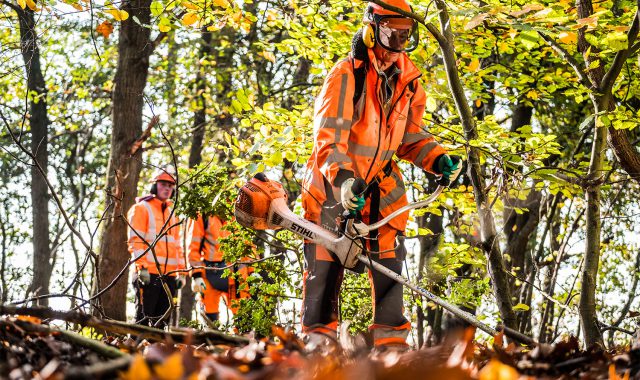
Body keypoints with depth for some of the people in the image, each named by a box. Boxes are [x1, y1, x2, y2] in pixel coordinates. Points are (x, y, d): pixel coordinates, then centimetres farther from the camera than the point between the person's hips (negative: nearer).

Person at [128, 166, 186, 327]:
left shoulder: (172, 214, 23)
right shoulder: (142, 208, 1)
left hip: (169, 275, 7)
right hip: (148, 272, -7)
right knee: (144, 316, -8)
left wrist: (181, 272, 16)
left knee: (162, 319, 7)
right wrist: (142, 267, -18)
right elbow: (135, 240, -8)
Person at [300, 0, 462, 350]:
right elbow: (328, 138, -23)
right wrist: (343, 179, -39)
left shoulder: (407, 78, 3)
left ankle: (391, 339, 6)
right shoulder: (346, 75, -18)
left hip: (381, 181, 6)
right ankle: (318, 335, 8)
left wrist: (438, 160, -7)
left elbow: (410, 137, 11)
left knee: (390, 261, 1)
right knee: (326, 264, -2)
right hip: (335, 182, -5)